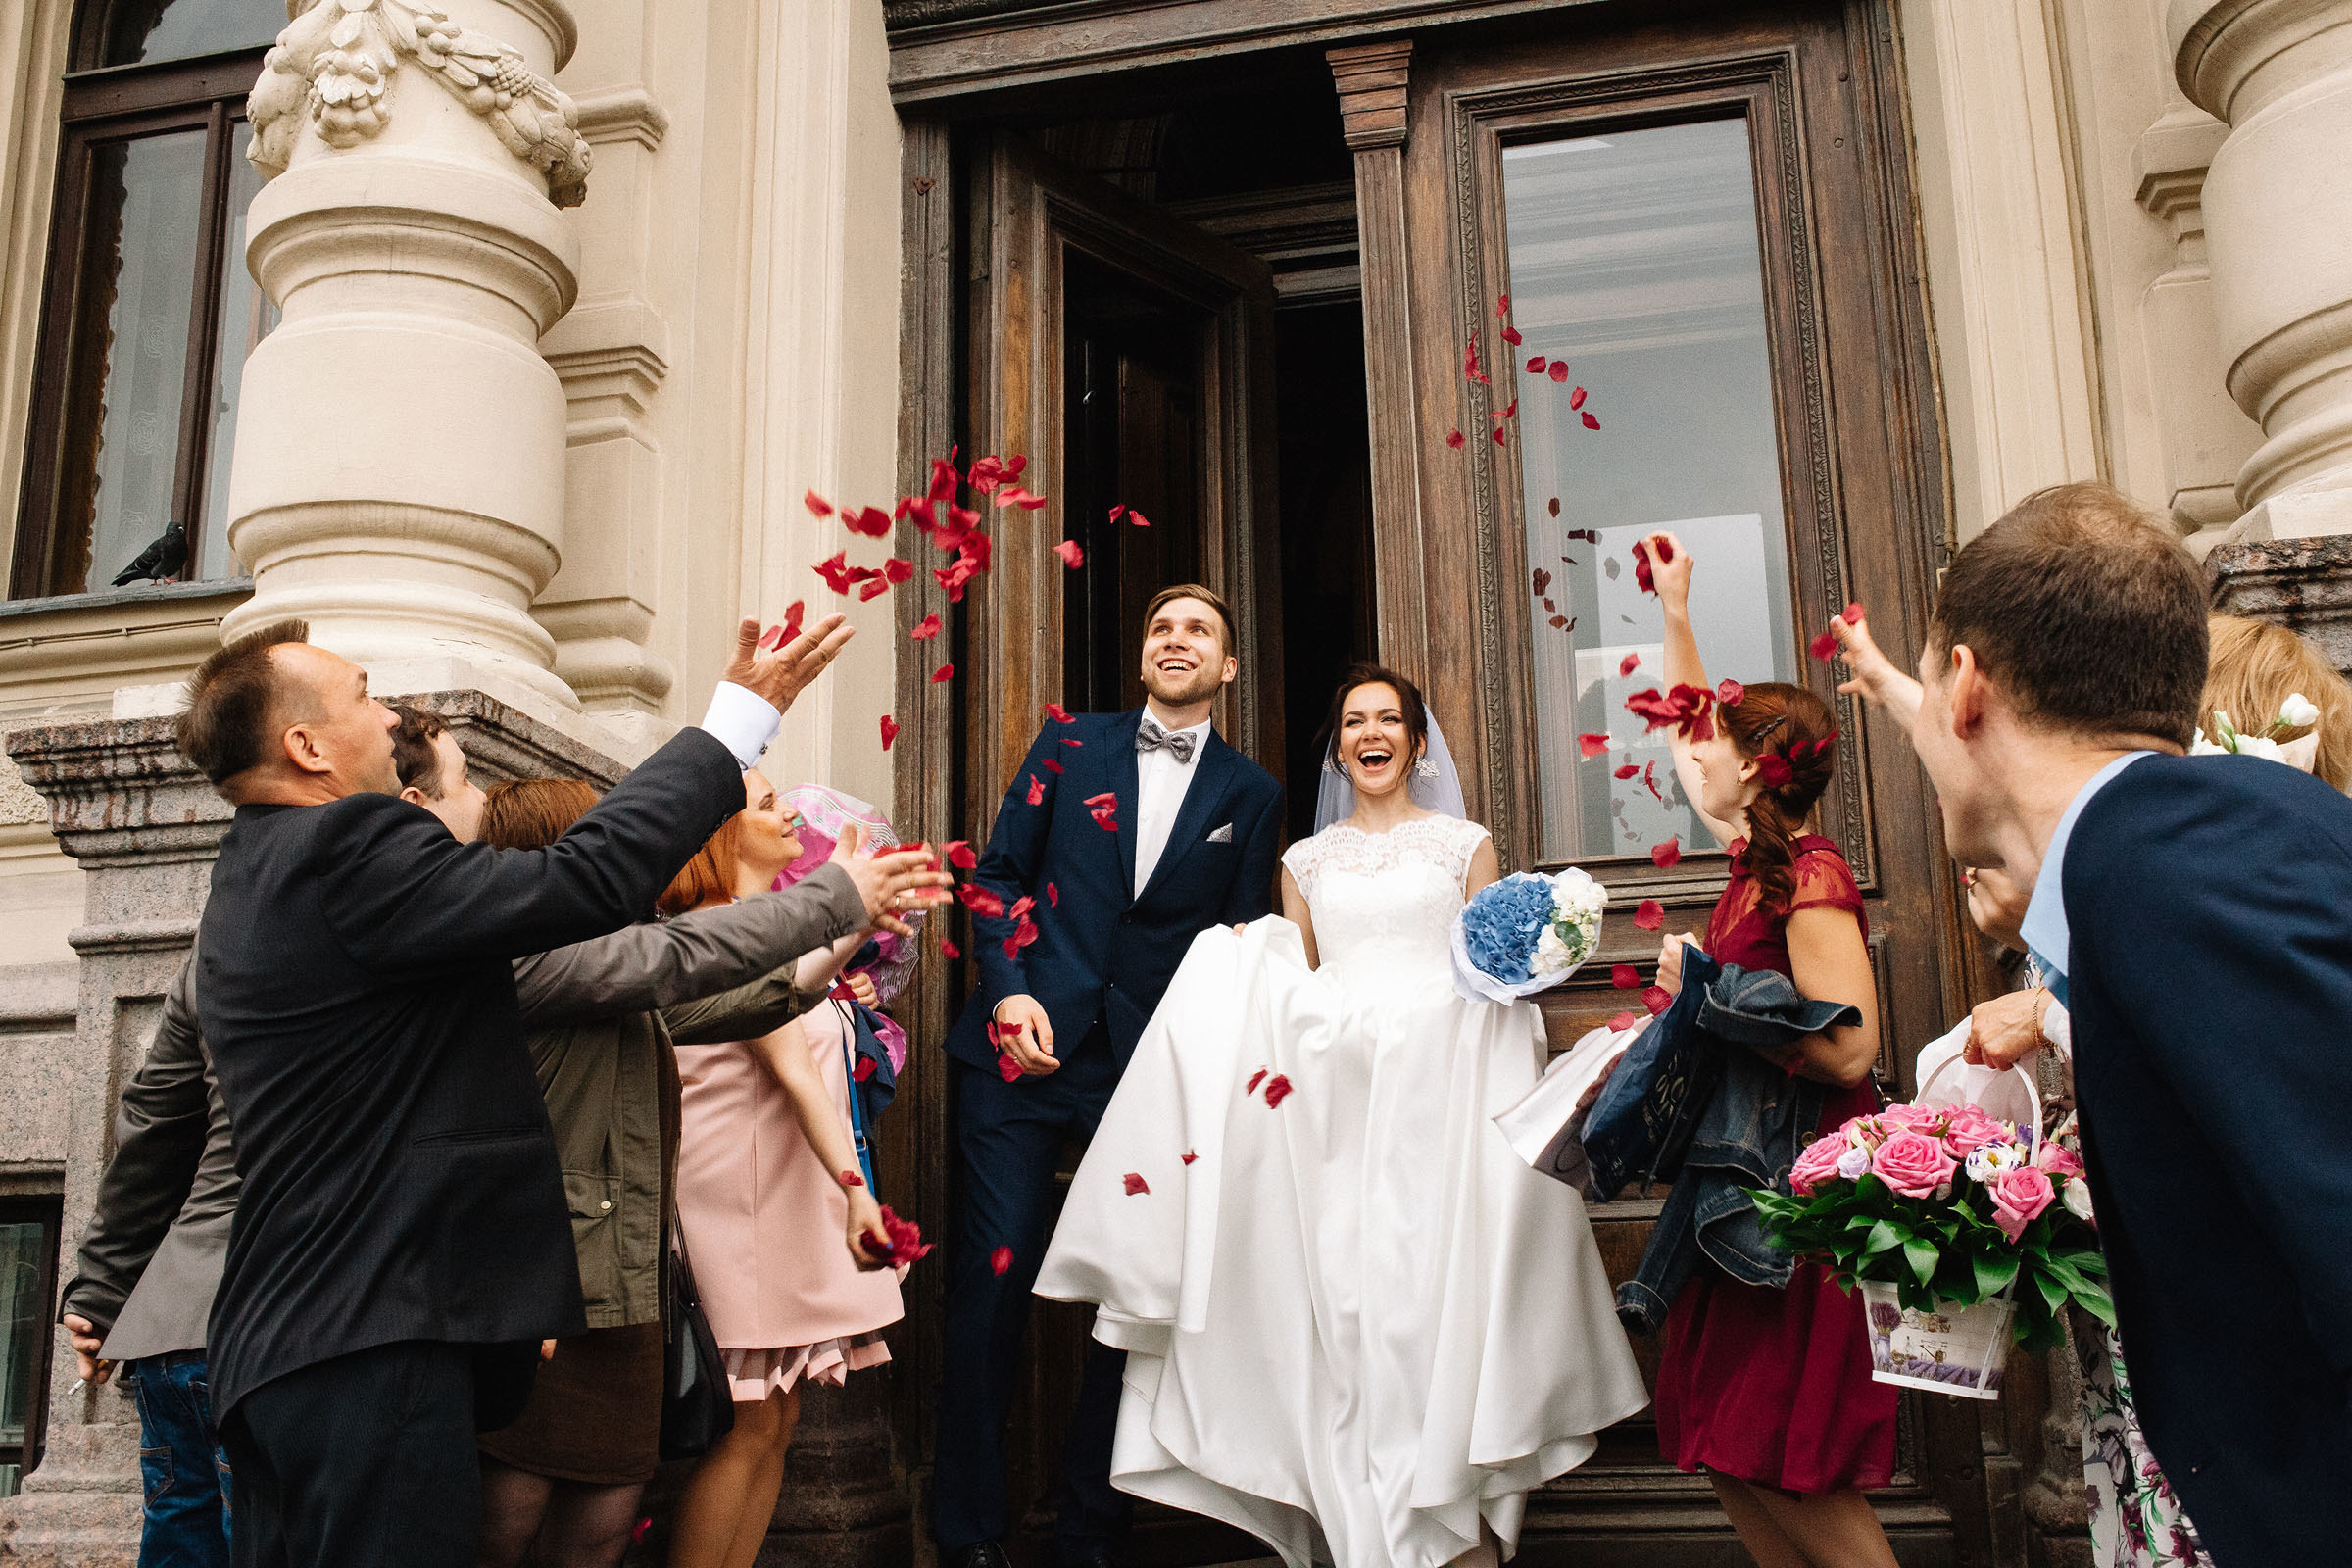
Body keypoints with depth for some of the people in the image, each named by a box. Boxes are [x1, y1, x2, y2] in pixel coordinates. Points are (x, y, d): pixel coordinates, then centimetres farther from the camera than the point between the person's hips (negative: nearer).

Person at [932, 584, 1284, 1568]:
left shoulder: (1250, 795, 10)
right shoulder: (1069, 745, 9)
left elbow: (1244, 940, 10)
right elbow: (999, 872, 7)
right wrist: (1008, 990, -7)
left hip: (1154, 1070, 1)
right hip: (1026, 1049, -1)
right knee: (993, 1283, 0)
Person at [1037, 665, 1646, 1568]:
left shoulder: (1465, 843, 12)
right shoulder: (1306, 861, 17)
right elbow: (1288, 992, 17)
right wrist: (1244, 973, 0)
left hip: (1442, 1084, -2)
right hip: (1338, 1096, 2)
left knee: (1438, 1282, -8)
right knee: (1342, 1291, -4)